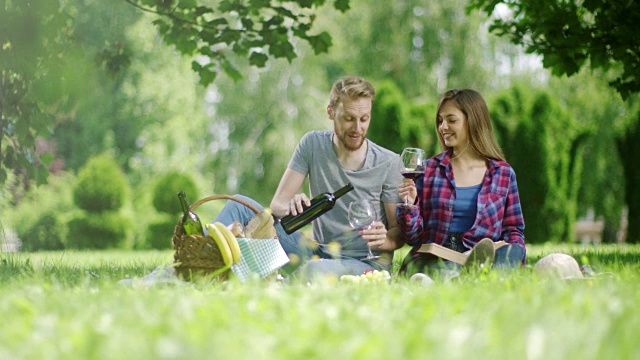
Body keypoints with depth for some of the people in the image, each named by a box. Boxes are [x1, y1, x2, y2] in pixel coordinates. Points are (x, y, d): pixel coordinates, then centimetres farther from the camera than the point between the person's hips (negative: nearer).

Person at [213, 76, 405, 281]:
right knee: (239, 205, -8)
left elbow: (400, 232, -3)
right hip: (318, 253, 4)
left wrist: (385, 240, -28)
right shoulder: (313, 145, 0)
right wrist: (291, 206, -27)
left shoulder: (389, 164, -8)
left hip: (366, 263, -4)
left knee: (313, 272, -41)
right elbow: (277, 203, -1)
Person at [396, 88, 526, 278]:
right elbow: (413, 237, 14)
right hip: (431, 260, 0)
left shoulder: (503, 173, 14)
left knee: (512, 252, -35)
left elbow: (514, 230, 15)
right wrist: (409, 206, -6)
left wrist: (514, 252, -9)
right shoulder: (428, 169, 14)